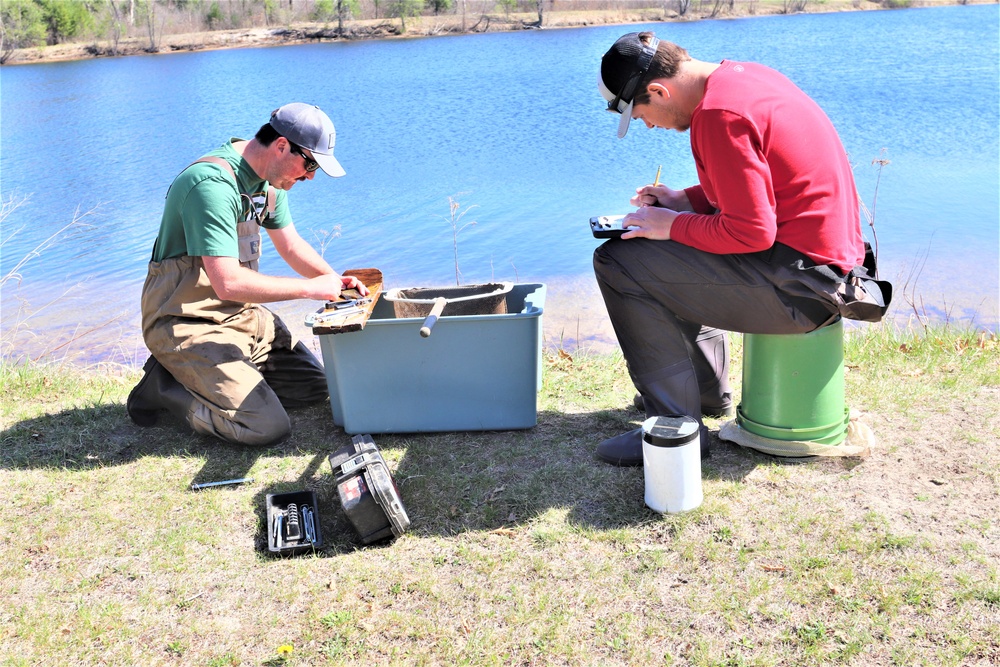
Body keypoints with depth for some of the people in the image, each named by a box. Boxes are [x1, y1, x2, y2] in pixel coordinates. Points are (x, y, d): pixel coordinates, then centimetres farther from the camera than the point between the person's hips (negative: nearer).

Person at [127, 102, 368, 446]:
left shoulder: (270, 179, 5)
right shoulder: (213, 184, -26)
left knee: (315, 385, 8)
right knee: (267, 427, -21)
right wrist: (311, 288, -24)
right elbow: (228, 283, -32)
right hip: (188, 323, -9)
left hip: (241, 314, 10)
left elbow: (291, 245, 16)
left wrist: (335, 279, -2)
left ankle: (207, 375, 13)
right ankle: (165, 386, 0)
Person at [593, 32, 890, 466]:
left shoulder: (719, 115, -21)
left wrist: (673, 227, -10)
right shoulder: (743, 75, 10)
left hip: (800, 284, -11)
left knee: (618, 261, -12)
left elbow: (752, 232, -23)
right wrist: (685, 201, 13)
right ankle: (708, 392, 33)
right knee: (679, 253, 31)